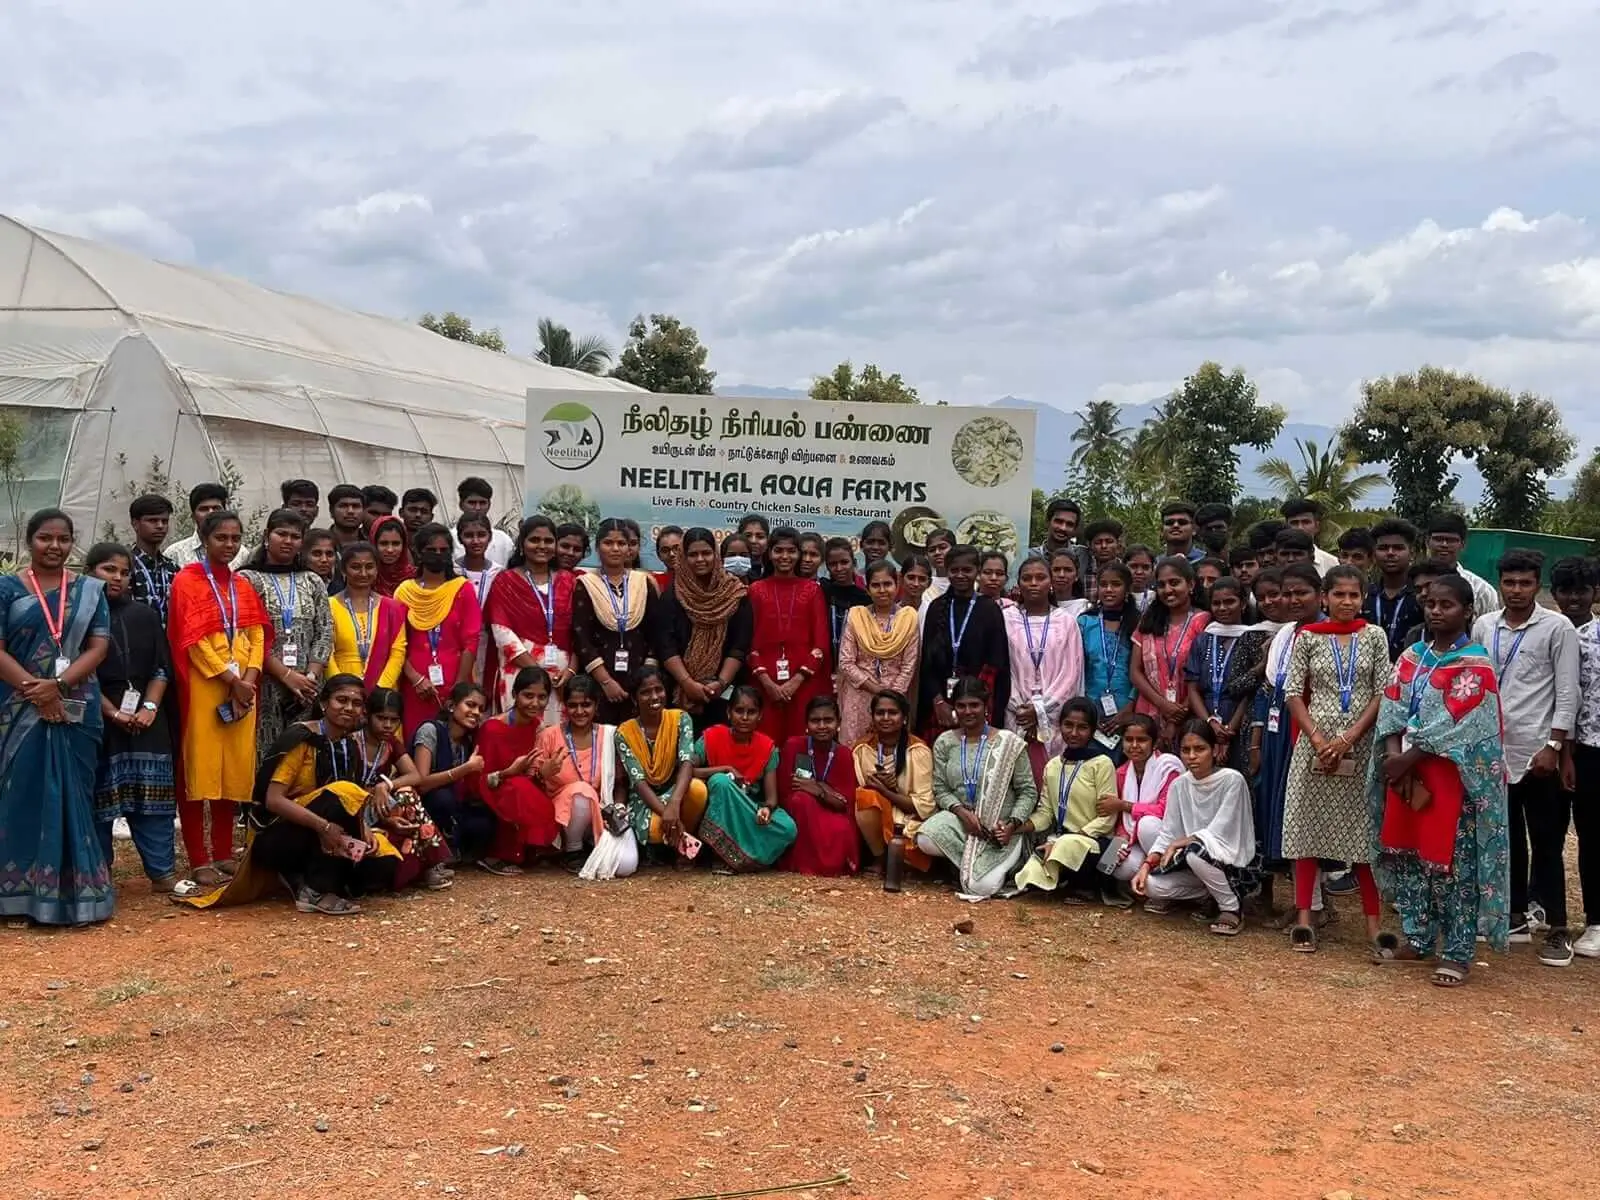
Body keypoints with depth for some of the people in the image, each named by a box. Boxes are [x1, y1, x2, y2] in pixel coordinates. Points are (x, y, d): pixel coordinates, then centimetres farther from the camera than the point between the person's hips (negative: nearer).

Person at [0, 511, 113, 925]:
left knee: (73, 796, 3)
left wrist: (58, 684, -14)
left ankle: (76, 892, 9)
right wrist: (34, 689, -16)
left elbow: (99, 646, 1)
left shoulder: (90, 590, 9)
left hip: (76, 710, 1)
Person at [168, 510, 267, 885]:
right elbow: (192, 638, -10)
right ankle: (198, 860, -1)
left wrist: (248, 679, -7)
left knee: (234, 768, 6)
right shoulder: (187, 581, -1)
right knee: (198, 768, -4)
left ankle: (224, 854, 14)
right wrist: (230, 680, -13)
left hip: (242, 688, 5)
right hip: (203, 685, -5)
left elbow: (256, 636, 9)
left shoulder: (243, 587, 16)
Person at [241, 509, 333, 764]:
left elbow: (325, 633, 8)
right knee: (266, 753, -6)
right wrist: (286, 675, -13)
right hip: (266, 684, -3)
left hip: (306, 687, 3)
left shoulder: (313, 583, 15)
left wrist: (311, 676, -6)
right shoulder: (248, 580, 2)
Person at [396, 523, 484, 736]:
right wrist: (416, 678, -9)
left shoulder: (462, 589, 3)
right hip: (415, 686, 1)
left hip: (454, 684, -1)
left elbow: (470, 642, -2)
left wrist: (459, 686, -9)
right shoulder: (404, 592, 8)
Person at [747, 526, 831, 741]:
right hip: (766, 683, 0)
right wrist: (767, 681, -8)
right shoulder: (756, 590, 8)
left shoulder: (812, 590, 8)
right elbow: (749, 642, 4)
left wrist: (797, 680, -9)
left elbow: (821, 642, 2)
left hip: (805, 682, 0)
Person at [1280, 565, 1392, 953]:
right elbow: (1293, 692, 1)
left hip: (1361, 744, 0)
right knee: (1307, 826, 3)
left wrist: (1348, 738, -11)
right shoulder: (1308, 637, 3)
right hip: (1315, 743, 0)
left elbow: (1383, 693, -1)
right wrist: (1316, 738, -12)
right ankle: (1303, 917, 9)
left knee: (1364, 829, 4)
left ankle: (1373, 921, 9)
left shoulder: (1374, 636, 4)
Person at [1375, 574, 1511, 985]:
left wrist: (1407, 759, -15)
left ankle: (1457, 953, 6)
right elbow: (1391, 708, 3)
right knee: (1405, 856, 11)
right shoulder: (1411, 657, 10)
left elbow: (1453, 726, -16)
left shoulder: (1475, 665, -9)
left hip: (1453, 778, -6)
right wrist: (1395, 757, -11)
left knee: (1452, 863, -3)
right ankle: (1418, 939, 23)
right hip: (1407, 771, 6)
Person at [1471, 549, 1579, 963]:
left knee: (1547, 843, 1)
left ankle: (1556, 929, 7)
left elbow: (1567, 692, -5)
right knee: (1505, 838, 12)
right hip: (1492, 750, 4)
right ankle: (1516, 916, 23)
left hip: (1537, 752, -4)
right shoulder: (1483, 627, 8)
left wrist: (1554, 746, -11)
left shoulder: (1557, 628, -3)